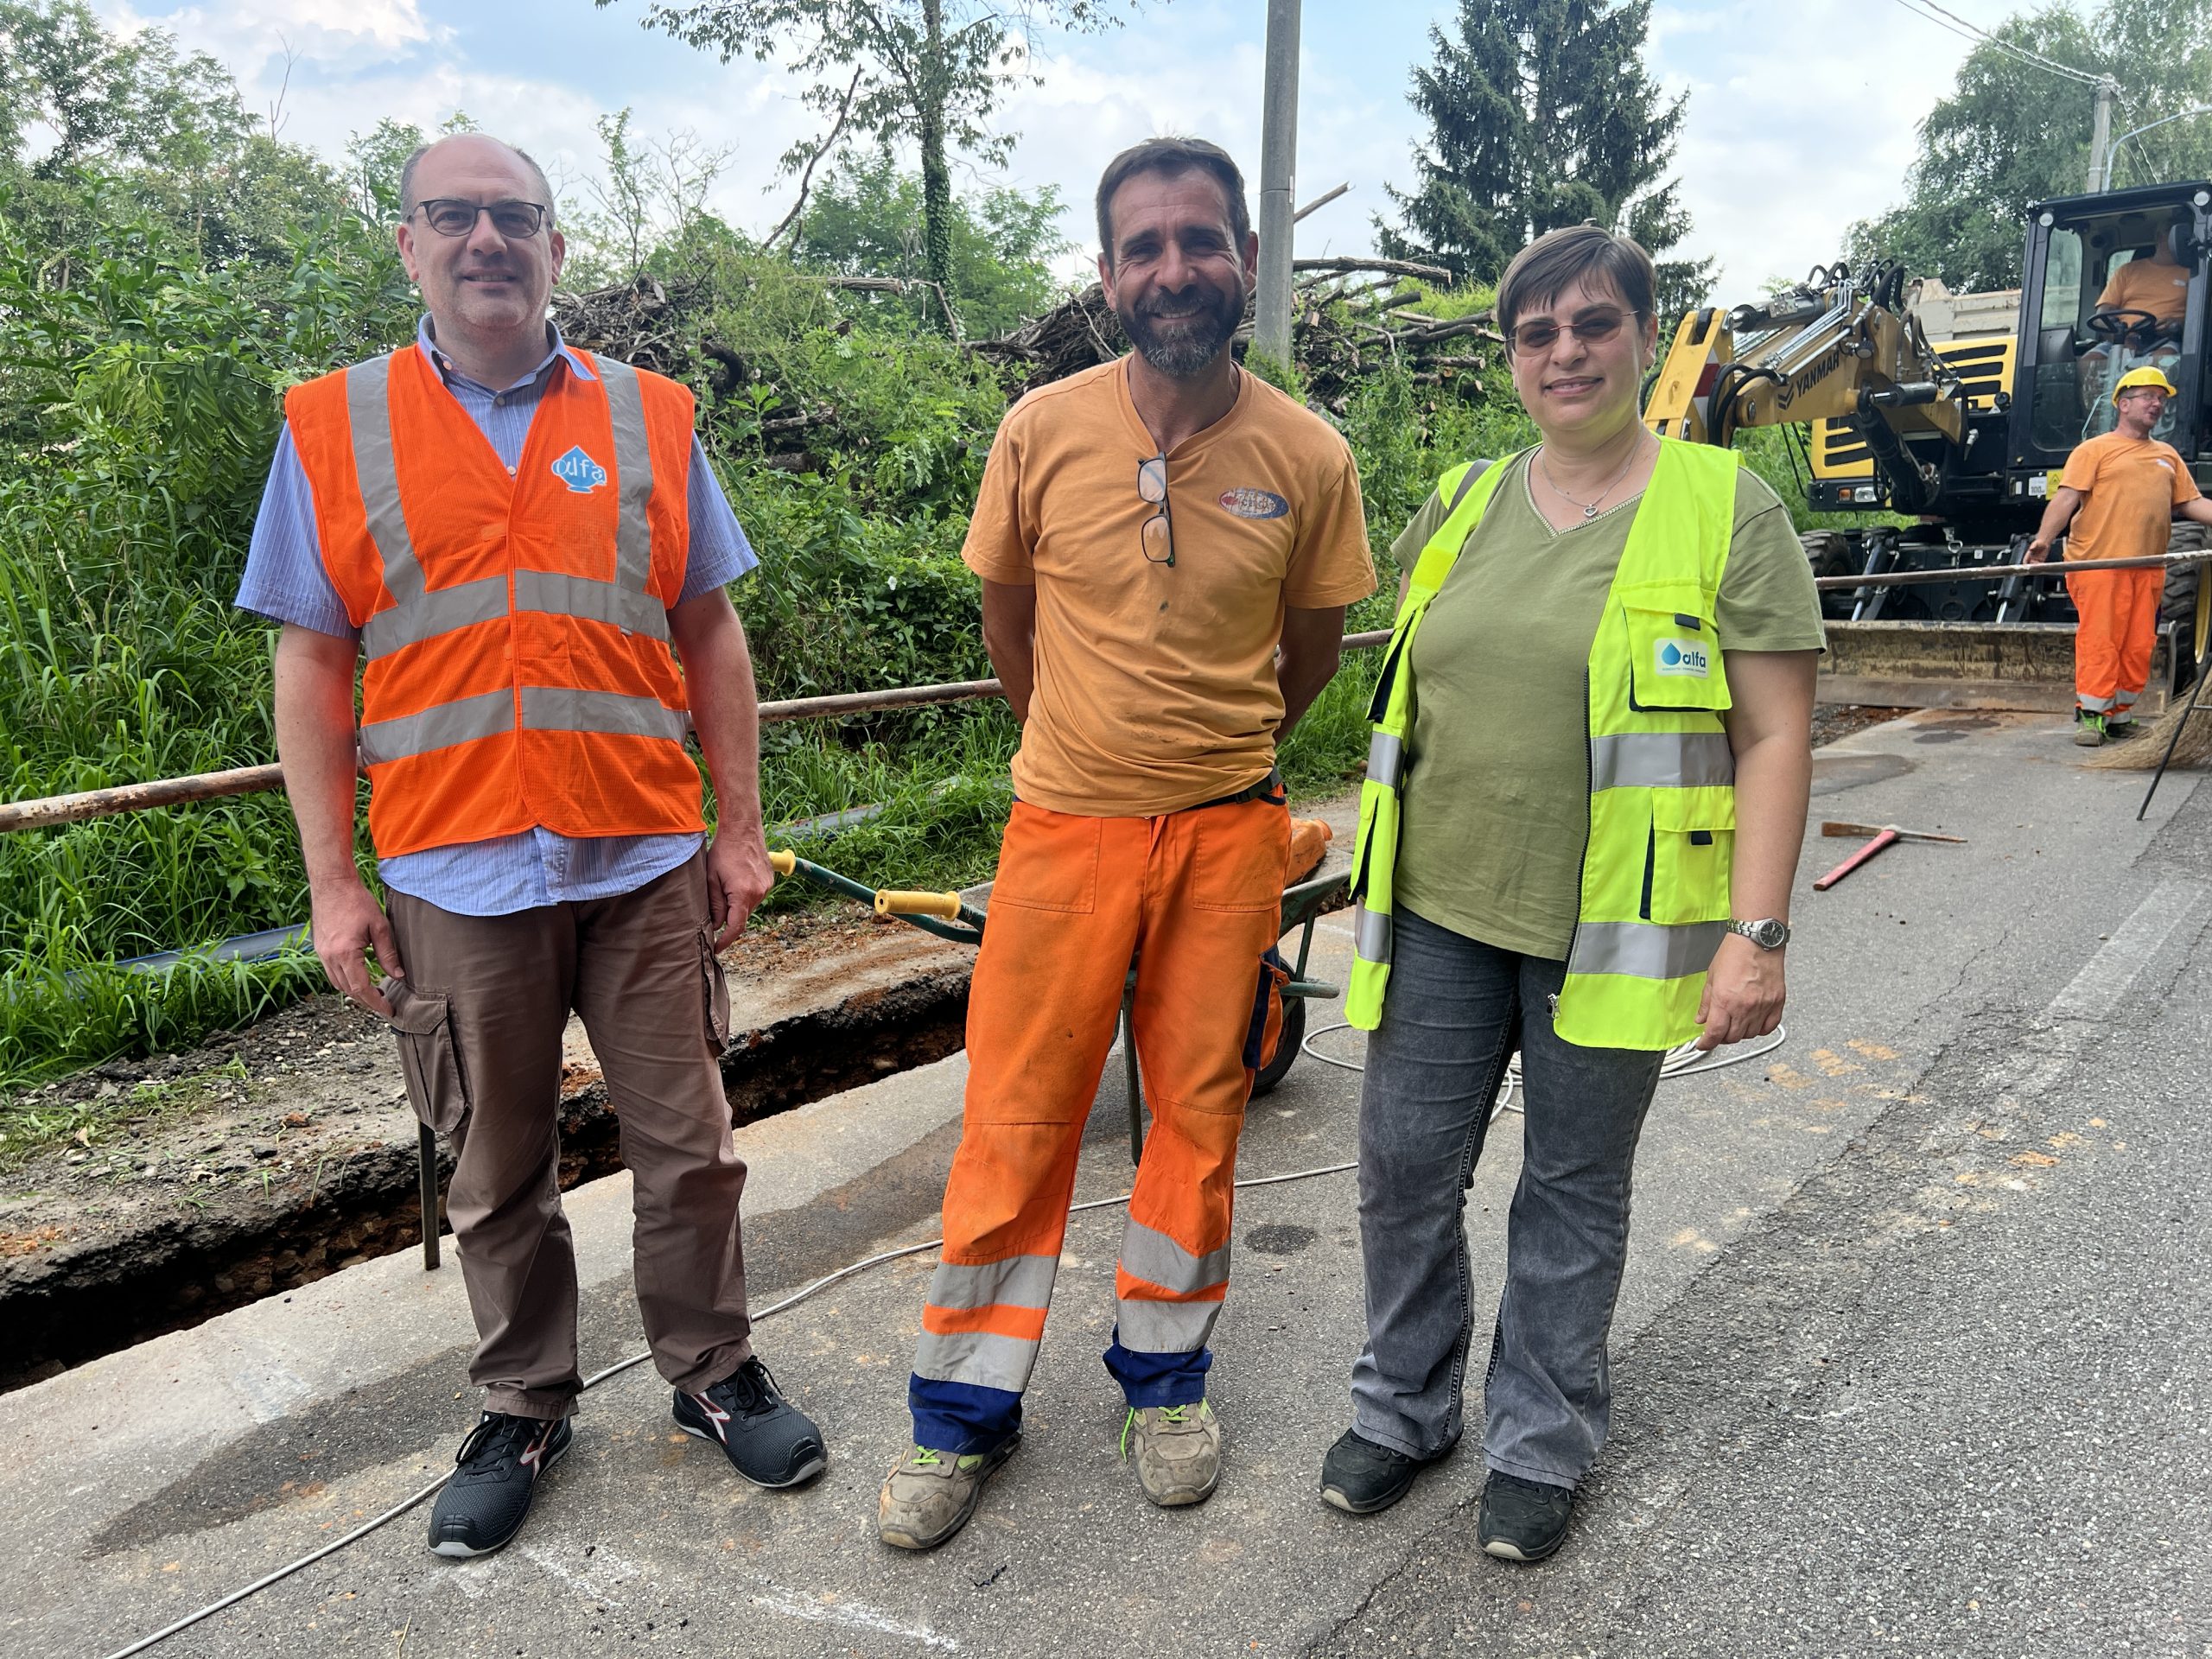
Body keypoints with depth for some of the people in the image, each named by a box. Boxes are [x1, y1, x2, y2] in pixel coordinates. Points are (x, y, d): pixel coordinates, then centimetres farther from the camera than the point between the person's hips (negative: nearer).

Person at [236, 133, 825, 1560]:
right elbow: (312, 664, 4)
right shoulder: (333, 426, 4)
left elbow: (710, 635, 8)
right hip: (453, 878, 0)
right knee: (497, 1175, 13)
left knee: (687, 1146, 9)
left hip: (645, 863, 1)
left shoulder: (649, 417, 6)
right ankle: (525, 1409, 32)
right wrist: (333, 881, 0)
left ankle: (716, 1373, 29)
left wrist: (741, 830, 5)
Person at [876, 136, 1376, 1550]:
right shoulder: (1043, 432, -7)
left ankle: (1166, 1377, 35)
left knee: (1200, 1113, 12)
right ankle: (968, 1410, 24)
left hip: (1228, 833, 1)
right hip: (1066, 824, 0)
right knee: (1016, 1118, 6)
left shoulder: (1309, 460, -6)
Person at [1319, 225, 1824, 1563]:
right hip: (1440, 912, 4)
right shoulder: (1463, 506, 8)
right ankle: (1406, 1409, 33)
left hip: (1614, 931, -3)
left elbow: (1775, 737, -7)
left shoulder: (1727, 511, -5)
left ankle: (1542, 1445, 33)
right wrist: (1377, 868, 15)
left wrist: (1757, 931, -14)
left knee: (1575, 1193, 12)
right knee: (1406, 1172, 10)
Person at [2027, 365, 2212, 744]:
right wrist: (2044, 539, -24)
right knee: (2099, 640, -8)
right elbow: (2067, 497, -9)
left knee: (2139, 646, 6)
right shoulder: (2096, 449, 2)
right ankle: (2089, 715, -3)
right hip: (2099, 563, -6)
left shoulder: (2168, 456, 20)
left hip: (2148, 568, 6)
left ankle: (2120, 716, 16)